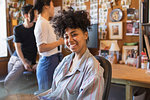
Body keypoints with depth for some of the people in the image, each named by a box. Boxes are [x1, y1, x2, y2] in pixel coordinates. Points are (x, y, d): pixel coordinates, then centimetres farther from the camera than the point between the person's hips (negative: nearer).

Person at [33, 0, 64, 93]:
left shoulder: (45, 23, 13)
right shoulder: (42, 23, -16)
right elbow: (41, 48, -23)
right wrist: (60, 41, -14)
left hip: (53, 60, 9)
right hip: (48, 62, -9)